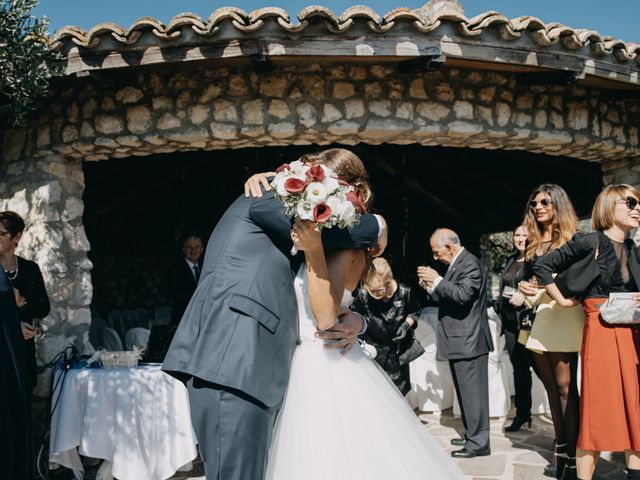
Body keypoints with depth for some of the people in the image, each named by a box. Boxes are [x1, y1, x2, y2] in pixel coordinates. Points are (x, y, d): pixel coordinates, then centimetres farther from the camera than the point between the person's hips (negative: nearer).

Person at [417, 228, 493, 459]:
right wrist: (430, 287, 7)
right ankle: (472, 434, 26)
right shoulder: (457, 264, 16)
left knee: (472, 391, -5)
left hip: (468, 341, -10)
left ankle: (478, 442, 3)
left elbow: (463, 294, -26)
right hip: (461, 341, 10)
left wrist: (437, 280, -21)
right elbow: (449, 297, 21)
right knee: (466, 391, 16)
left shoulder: (470, 264, -13)